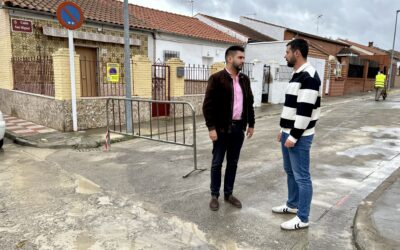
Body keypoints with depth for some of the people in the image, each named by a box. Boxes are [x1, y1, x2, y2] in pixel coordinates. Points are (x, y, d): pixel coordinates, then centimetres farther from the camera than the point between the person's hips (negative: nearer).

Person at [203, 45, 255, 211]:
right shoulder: (217, 79, -9)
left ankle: (229, 193, 27)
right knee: (217, 163, 6)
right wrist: (211, 127, -17)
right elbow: (208, 105, -13)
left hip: (239, 128, 6)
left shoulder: (245, 79, 10)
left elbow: (249, 103, 16)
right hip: (222, 128, -5)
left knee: (233, 163, 13)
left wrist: (251, 124, 12)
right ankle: (214, 195, 20)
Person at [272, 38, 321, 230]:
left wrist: (294, 136, -20)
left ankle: (302, 218, 12)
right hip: (289, 133, 10)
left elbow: (305, 110, -23)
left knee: (301, 176, 0)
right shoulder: (297, 75, 14)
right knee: (289, 171, 20)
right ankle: (292, 205, 36)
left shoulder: (309, 77, -18)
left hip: (299, 137, -10)